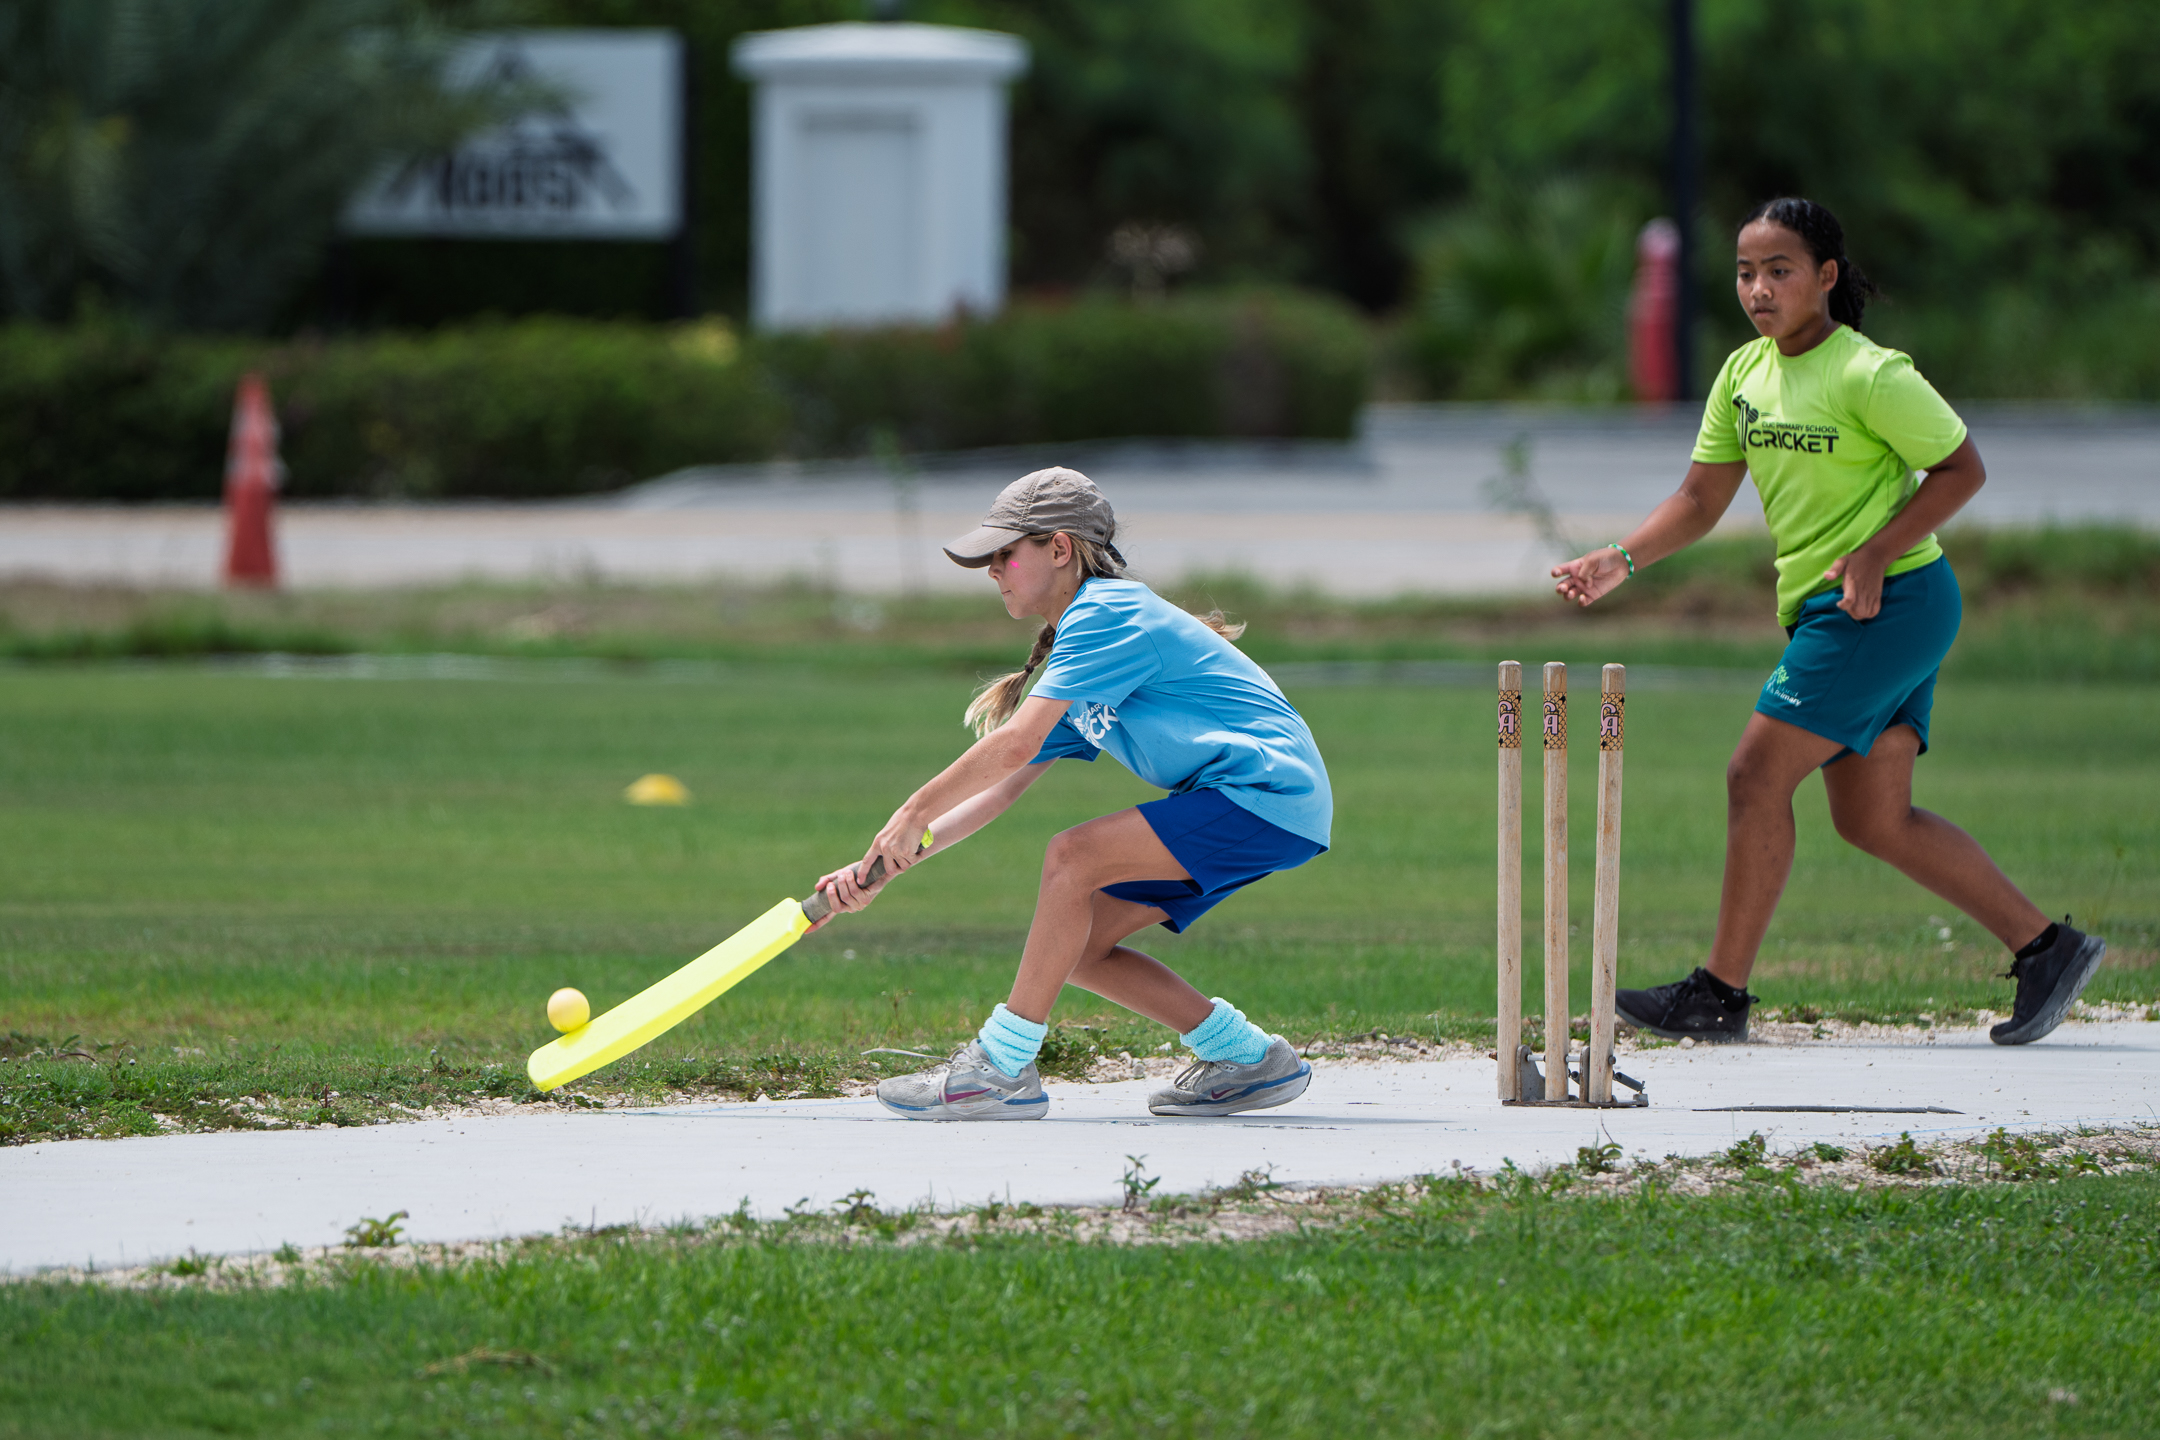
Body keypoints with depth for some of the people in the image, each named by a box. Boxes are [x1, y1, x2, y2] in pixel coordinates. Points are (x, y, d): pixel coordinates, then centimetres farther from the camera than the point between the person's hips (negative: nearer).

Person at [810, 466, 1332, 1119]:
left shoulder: (1107, 612, -12)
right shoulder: (1075, 651, 19)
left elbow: (1015, 744, -20)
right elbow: (1000, 790, 15)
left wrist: (915, 814, -11)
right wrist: (883, 869, 8)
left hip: (1270, 790, -10)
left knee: (1072, 857, -21)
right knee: (1075, 944, 3)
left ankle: (1002, 1068, -19)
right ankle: (1246, 1058, 11)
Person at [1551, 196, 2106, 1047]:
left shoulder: (1869, 375, -14)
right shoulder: (1745, 373, 10)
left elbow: (1961, 468, -9)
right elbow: (1701, 500, 12)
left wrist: (1875, 555, -19)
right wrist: (1621, 560, -4)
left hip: (1889, 602, -9)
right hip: (1818, 613, 9)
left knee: (1757, 776, -11)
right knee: (1873, 820, 8)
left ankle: (1721, 994, -5)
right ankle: (2045, 949, 15)